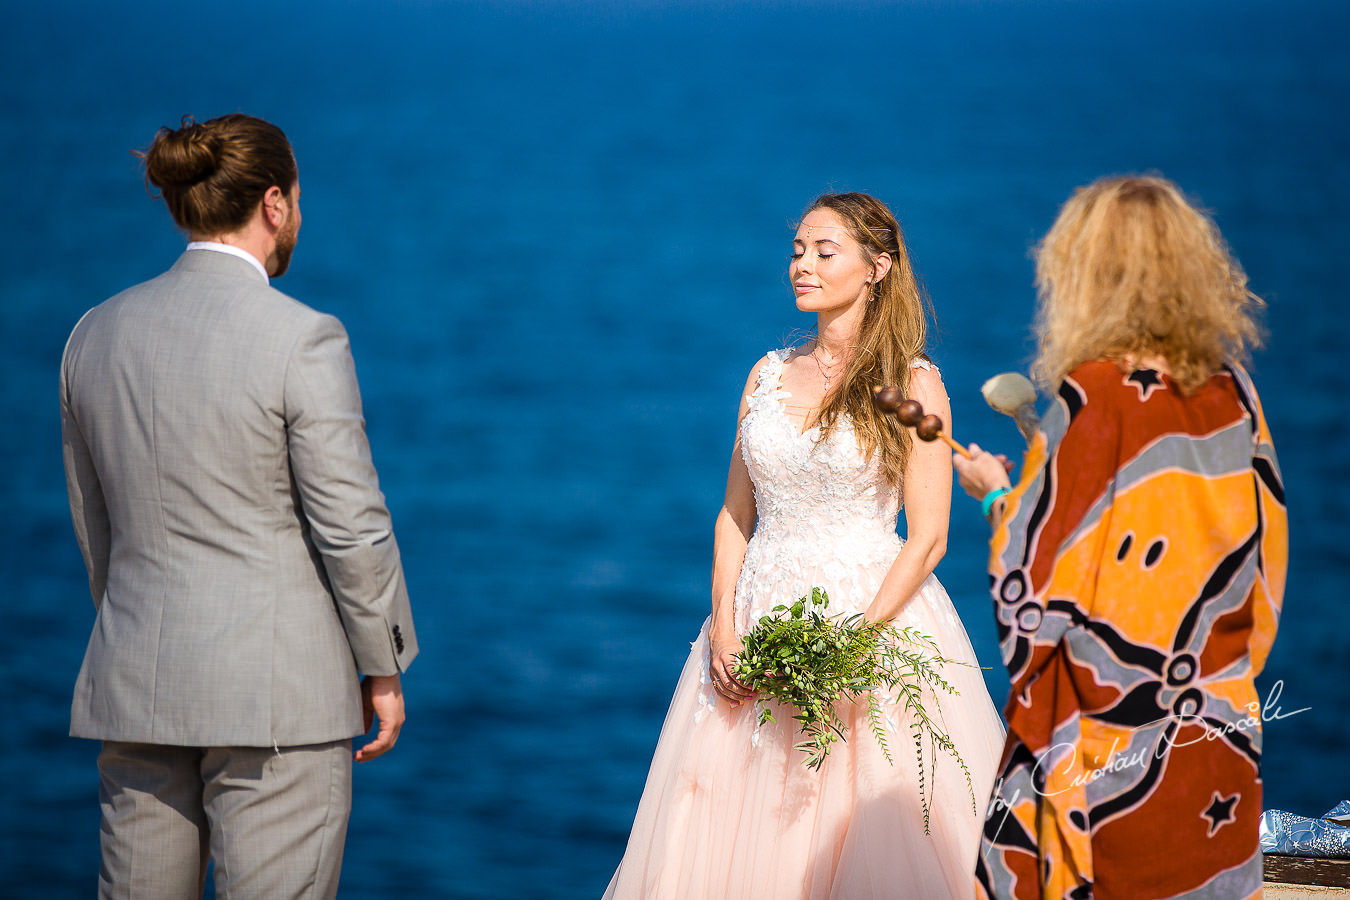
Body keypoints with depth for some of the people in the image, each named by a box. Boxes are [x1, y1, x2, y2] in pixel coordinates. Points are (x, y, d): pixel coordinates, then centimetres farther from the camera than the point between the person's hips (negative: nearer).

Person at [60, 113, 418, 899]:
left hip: (134, 685, 6)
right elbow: (351, 525, -10)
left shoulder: (95, 334, 7)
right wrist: (384, 666, 1)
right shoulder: (302, 340, -12)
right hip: (275, 690, -6)